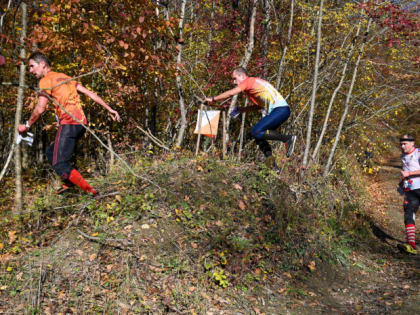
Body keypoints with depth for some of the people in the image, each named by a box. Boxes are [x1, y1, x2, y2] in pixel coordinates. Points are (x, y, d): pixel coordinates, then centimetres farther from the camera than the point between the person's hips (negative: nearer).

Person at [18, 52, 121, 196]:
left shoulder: (46, 80, -3)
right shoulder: (65, 77, 22)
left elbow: (40, 109, -11)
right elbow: (89, 93, 17)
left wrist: (27, 126, 4)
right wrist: (109, 109, 16)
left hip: (68, 124, -9)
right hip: (81, 123, 9)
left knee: (59, 164, -6)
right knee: (51, 153, 21)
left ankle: (90, 191, -11)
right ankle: (69, 182, 15)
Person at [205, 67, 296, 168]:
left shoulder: (248, 81, -4)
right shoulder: (253, 83, 24)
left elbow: (230, 93, -11)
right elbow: (260, 105, 28)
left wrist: (213, 99, -1)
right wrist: (241, 109, 22)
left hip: (280, 109, -10)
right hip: (281, 110, 10)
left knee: (256, 132, -18)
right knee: (259, 135, 10)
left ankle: (288, 139, -14)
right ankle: (272, 164, 5)